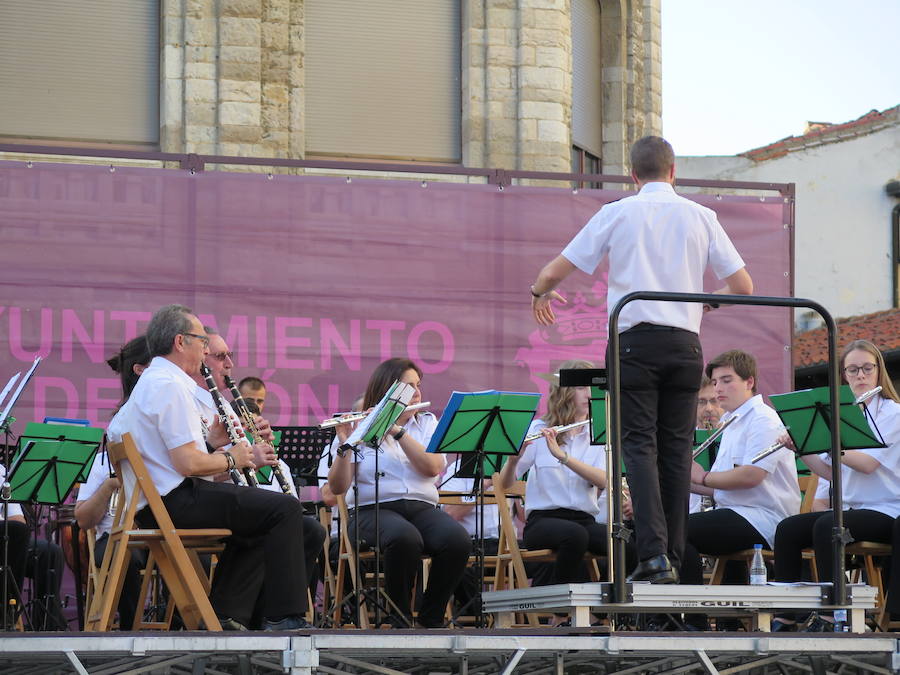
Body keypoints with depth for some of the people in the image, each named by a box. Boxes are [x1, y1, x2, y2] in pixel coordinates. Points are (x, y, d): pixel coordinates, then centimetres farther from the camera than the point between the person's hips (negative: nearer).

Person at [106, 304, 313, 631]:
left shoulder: (152, 383, 19)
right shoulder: (170, 386, -15)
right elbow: (189, 464, -22)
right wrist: (230, 459, -3)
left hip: (151, 506, 11)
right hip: (176, 501, -11)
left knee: (257, 526, 24)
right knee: (284, 509, -11)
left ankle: (226, 616, 13)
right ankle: (284, 617, -11)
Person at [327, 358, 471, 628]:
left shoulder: (427, 423, 16)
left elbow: (433, 468, -5)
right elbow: (337, 488, -3)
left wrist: (397, 430, -12)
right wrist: (345, 446, -19)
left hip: (421, 507, 3)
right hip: (374, 510, -3)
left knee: (457, 540, -30)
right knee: (405, 538, -38)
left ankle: (431, 618, -11)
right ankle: (400, 617, -17)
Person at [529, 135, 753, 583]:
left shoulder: (617, 214, 3)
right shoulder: (700, 217, 9)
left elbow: (556, 271, 5)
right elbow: (743, 286, 9)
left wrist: (540, 293, 27)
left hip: (635, 341, -2)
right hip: (684, 342, 2)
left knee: (639, 446, -6)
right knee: (676, 450, 7)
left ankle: (655, 553, -20)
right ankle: (673, 559, 6)